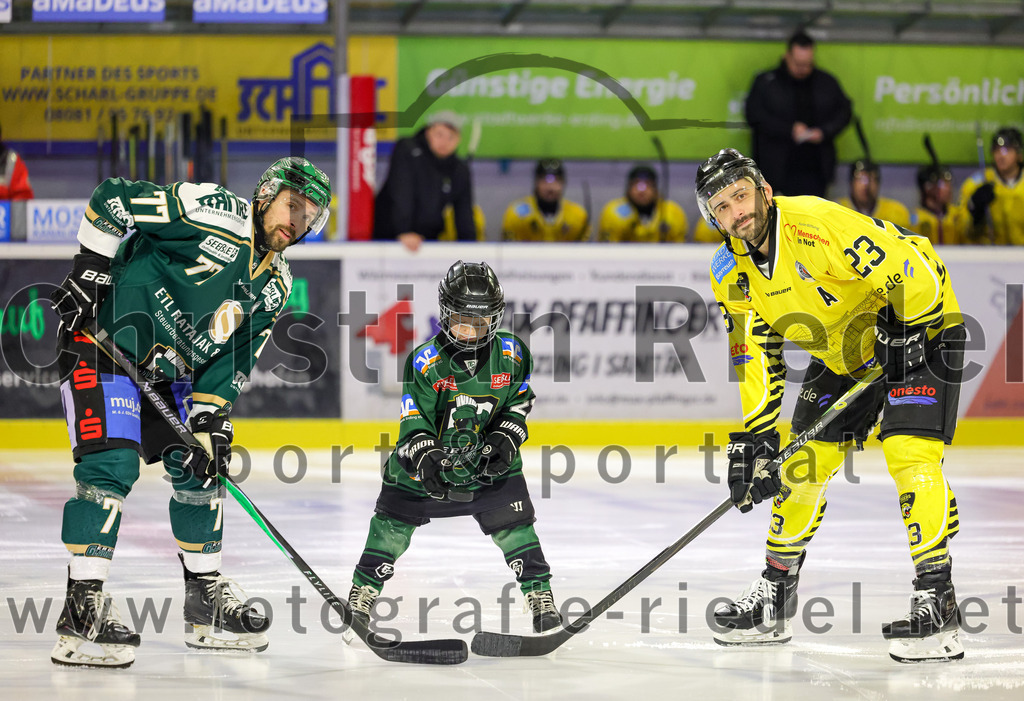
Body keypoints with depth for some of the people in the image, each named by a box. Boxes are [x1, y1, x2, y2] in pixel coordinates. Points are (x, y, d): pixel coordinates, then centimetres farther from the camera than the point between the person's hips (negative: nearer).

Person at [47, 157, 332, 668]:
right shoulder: (213, 212, -17)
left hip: (166, 369, 9)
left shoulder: (274, 286, 6)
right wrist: (90, 271, -19)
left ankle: (205, 594, 23)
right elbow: (114, 200, -17)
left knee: (200, 465, 10)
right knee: (112, 463, -20)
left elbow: (233, 361, 7)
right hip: (101, 339, -9)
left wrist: (211, 419, -4)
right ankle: (83, 606, -20)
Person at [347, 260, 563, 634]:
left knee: (514, 525, -7)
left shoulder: (511, 354, -10)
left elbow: (520, 400, 6)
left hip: (489, 461, 1)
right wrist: (425, 459, -34)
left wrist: (506, 438, -9)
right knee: (393, 525, 0)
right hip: (427, 458, -1)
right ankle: (364, 590, 15)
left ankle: (539, 592, 5)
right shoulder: (425, 361, -19)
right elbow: (415, 421, -18)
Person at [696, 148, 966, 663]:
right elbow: (755, 354, 0)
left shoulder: (815, 223, -30)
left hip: (918, 329, -8)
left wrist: (904, 332, -30)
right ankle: (775, 595, 21)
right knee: (802, 462, 6)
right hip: (842, 356, 8)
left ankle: (937, 605, -22)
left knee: (909, 453, -23)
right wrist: (752, 435, -6)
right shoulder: (732, 272, -5)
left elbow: (911, 267, -29)